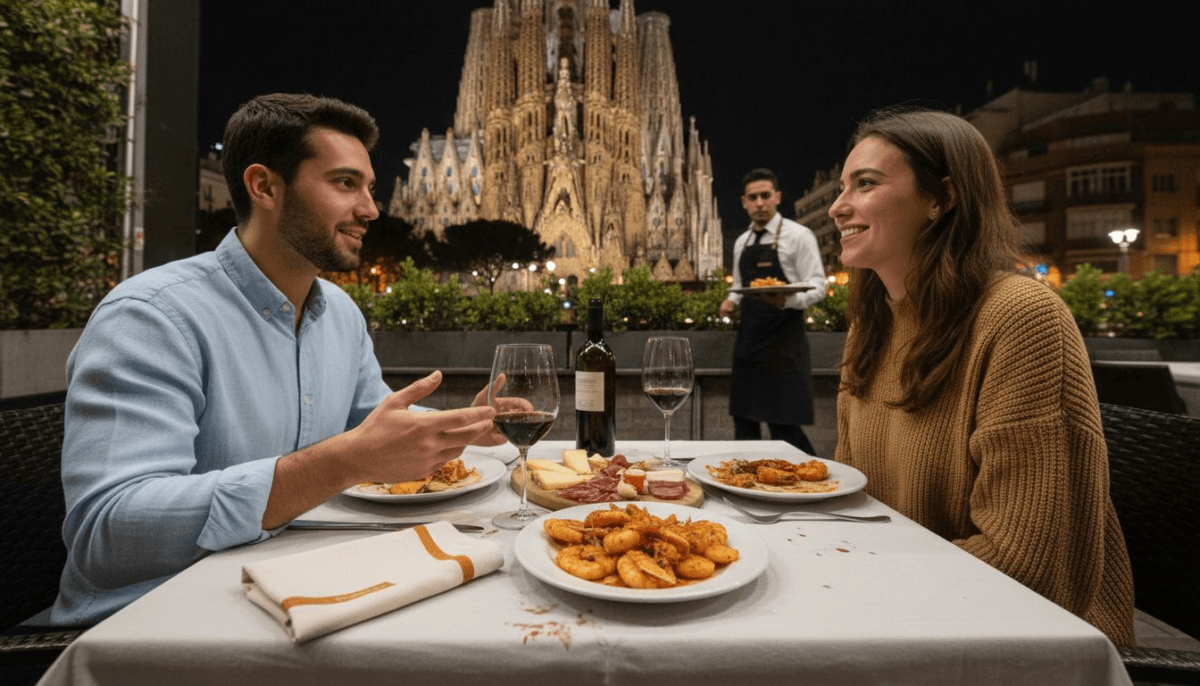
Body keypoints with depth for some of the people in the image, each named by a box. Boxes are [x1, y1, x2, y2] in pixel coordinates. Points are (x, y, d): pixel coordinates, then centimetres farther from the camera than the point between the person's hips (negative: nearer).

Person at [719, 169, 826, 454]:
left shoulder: (798, 236, -5)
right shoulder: (741, 243, 13)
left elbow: (817, 287, -10)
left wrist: (786, 299, -30)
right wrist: (731, 300, 1)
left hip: (784, 342, -6)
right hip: (748, 339, 7)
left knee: (783, 425, -6)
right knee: (744, 421, 11)